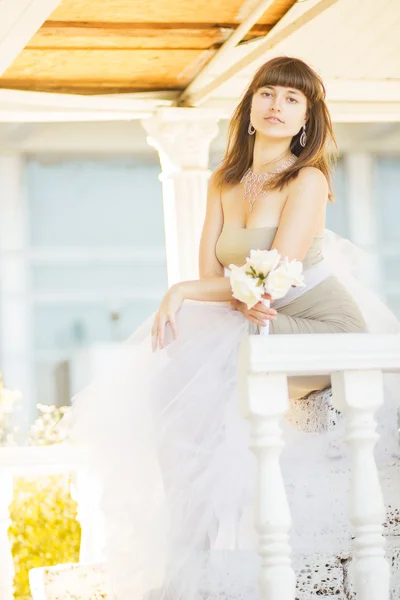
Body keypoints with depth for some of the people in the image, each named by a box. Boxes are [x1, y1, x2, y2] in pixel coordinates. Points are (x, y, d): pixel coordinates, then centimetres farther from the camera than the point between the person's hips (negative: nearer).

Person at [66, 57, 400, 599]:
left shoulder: (307, 180, -11)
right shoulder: (225, 183, 10)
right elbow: (209, 273, 4)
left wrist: (184, 292, -15)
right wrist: (243, 300, -20)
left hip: (322, 329, -7)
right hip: (257, 326, 7)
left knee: (215, 397, -26)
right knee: (167, 385, -13)